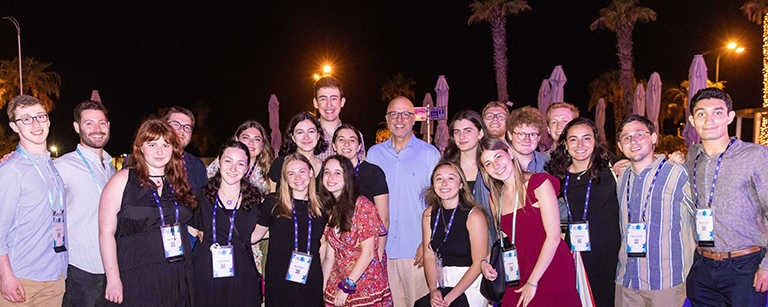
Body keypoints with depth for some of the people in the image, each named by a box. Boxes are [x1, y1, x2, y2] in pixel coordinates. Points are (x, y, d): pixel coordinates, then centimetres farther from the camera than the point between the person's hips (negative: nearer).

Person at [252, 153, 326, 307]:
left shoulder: (320, 206, 5)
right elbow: (257, 233, 6)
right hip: (278, 282, -2)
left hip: (310, 283, 2)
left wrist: (324, 282, 9)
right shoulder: (273, 202, -3)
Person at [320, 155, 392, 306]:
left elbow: (368, 253, -16)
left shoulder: (362, 205, -13)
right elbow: (330, 256, 6)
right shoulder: (331, 208, 5)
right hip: (337, 286, 5)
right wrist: (322, 287, 0)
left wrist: (347, 286, -13)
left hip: (367, 287, -5)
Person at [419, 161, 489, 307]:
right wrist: (433, 290, -11)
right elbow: (429, 256, 5)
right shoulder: (429, 214, 5)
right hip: (443, 285, 4)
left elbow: (479, 263, -12)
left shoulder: (474, 216, -10)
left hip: (471, 285, -4)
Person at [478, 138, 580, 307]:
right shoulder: (496, 197, 9)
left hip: (551, 272, -5)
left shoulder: (539, 182, -9)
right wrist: (485, 261, 2)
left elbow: (553, 236, -14)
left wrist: (533, 282, -13)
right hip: (519, 278, 5)